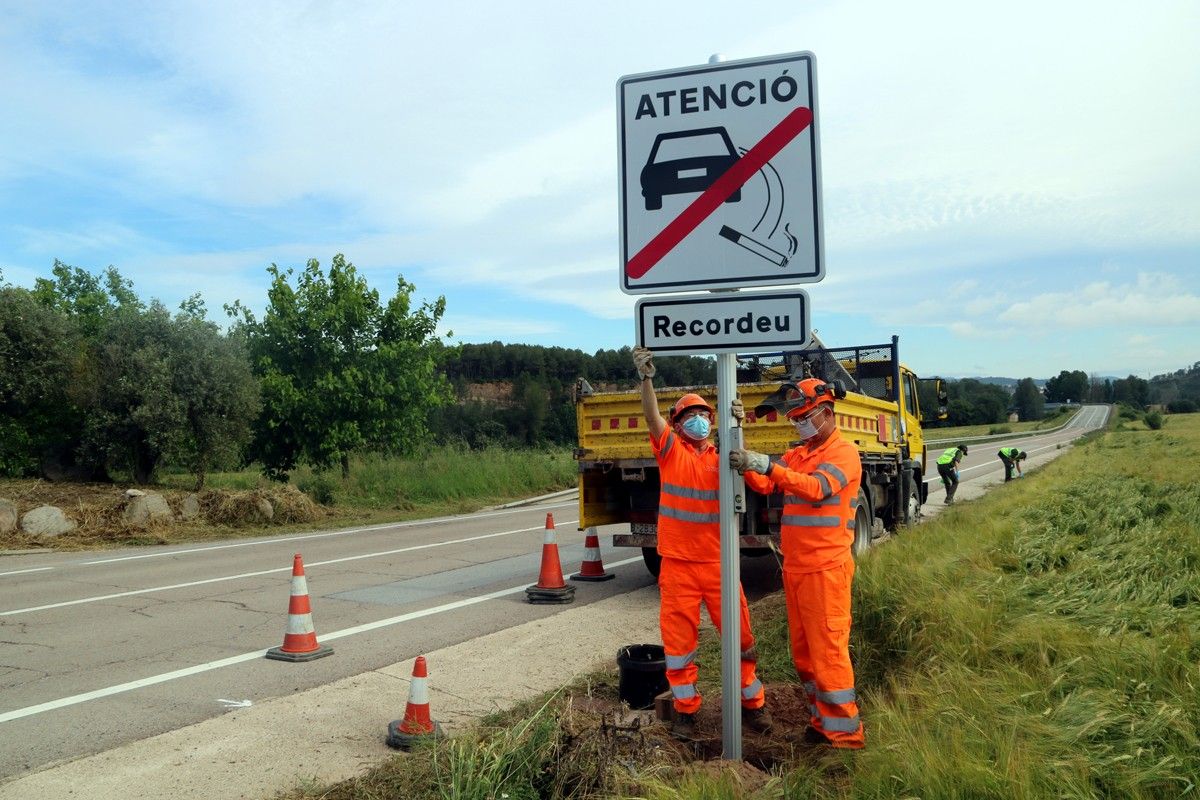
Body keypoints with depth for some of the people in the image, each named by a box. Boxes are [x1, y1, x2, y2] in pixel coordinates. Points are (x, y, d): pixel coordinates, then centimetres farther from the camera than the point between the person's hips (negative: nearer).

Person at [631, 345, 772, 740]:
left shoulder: (720, 457, 6)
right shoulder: (671, 452, -1)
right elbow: (652, 417, -17)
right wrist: (646, 378, -31)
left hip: (717, 563, 2)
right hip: (678, 564, -2)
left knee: (740, 636, 9)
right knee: (678, 641, 7)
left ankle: (752, 703, 27)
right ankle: (685, 710, 24)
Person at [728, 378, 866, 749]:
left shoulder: (843, 452, -8)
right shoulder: (796, 455, 16)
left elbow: (817, 487, -26)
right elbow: (765, 485, 5)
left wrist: (767, 465, -35)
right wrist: (746, 464, -14)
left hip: (826, 569, -8)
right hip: (794, 567, 8)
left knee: (828, 649, -4)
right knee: (802, 650, 13)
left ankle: (844, 731, 6)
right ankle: (822, 718, 26)